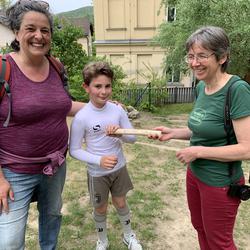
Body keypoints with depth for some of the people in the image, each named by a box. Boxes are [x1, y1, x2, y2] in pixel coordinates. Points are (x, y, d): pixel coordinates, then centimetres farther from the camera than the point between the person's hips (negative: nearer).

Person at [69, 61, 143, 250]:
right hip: (97, 173, -2)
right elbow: (74, 150, -13)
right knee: (100, 209, 17)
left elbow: (132, 138, -4)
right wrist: (99, 160, -27)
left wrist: (120, 133, -26)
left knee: (121, 203, 21)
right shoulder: (81, 117, -19)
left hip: (119, 168, 2)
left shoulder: (118, 110, -10)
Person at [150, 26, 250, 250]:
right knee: (200, 228, 27)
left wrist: (198, 151, -22)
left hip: (220, 183, -7)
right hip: (195, 174, 7)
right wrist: (174, 133, -1)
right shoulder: (201, 86, 0)